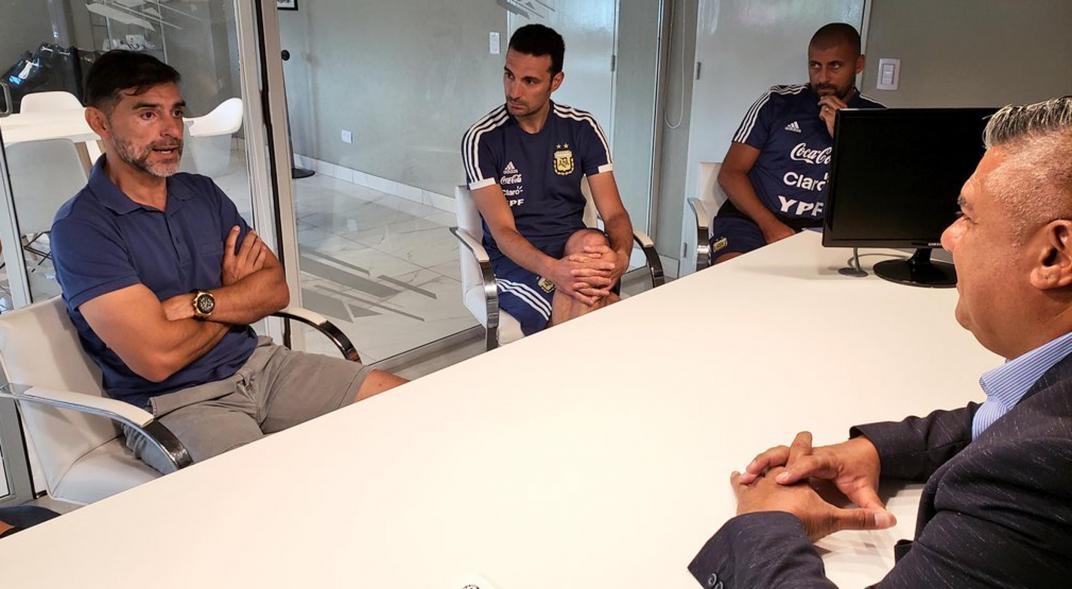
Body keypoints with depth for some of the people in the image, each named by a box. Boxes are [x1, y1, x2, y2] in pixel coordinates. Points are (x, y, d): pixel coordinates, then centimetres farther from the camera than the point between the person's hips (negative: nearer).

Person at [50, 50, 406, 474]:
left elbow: (276, 288, 5)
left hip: (258, 364, 7)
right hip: (174, 403, -6)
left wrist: (198, 303, -15)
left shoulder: (202, 193, 11)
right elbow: (158, 357, -19)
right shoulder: (80, 228, -11)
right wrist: (236, 298, -2)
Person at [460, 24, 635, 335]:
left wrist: (621, 254, -27)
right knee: (588, 308, -33)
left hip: (574, 245, 4)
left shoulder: (582, 128, 1)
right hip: (516, 259, -3)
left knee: (592, 243, -34)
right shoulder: (481, 139, -8)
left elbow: (614, 212, -2)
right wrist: (553, 270, -36)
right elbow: (503, 232, -15)